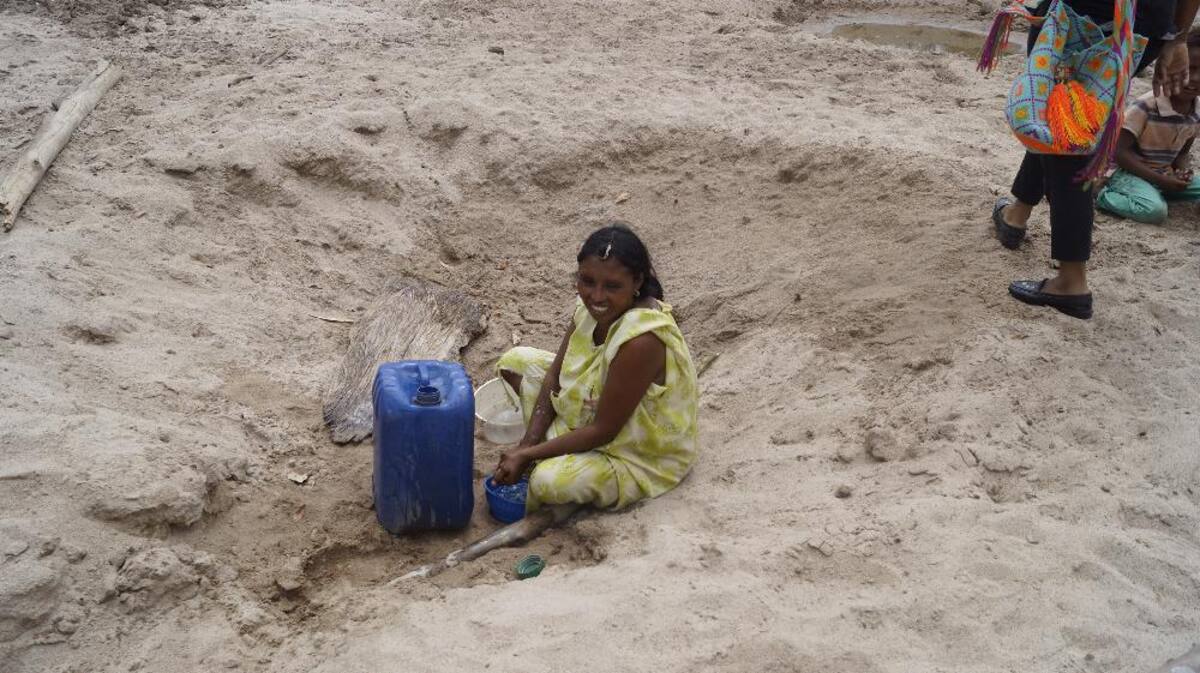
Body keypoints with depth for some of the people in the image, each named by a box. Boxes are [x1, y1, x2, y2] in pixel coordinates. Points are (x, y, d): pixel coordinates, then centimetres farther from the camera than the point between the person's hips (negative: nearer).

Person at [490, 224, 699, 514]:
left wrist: (527, 455, -23)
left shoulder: (640, 341, -37)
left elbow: (603, 431, -29)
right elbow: (555, 374, -3)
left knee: (549, 482, -31)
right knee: (516, 360, 5)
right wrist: (528, 444, -12)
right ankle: (546, 449, 6)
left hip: (643, 454, -8)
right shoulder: (591, 305, -14)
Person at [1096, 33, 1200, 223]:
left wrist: (1182, 171, -11)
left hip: (1167, 176, 7)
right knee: (1155, 210, -33)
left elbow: (1182, 152, 15)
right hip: (1133, 174, -7)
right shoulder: (1145, 107, -20)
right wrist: (1160, 180, -22)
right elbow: (1119, 151, -19)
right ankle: (1100, 194, -12)